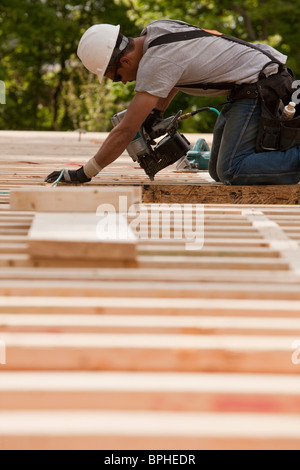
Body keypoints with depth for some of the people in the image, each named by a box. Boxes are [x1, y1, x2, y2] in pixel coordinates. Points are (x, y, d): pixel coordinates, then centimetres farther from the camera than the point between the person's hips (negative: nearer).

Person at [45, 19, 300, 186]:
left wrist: (83, 174, -19)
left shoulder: (156, 62, -24)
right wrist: (156, 113, 15)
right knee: (218, 172, 9)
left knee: (231, 172, -19)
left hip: (260, 83, -10)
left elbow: (126, 131, -24)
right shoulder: (154, 29, 3)